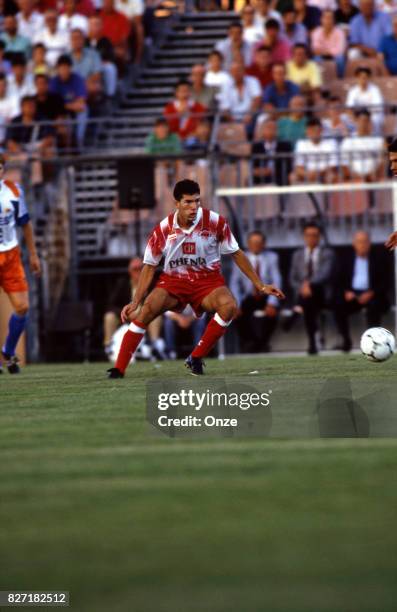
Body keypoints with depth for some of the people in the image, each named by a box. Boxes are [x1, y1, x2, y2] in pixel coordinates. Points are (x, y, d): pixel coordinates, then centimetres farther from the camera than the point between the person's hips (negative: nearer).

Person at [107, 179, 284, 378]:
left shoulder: (215, 222, -11)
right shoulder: (163, 229, -10)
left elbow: (236, 254, 2)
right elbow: (149, 267, 0)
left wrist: (260, 286, 4)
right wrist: (135, 302, -7)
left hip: (208, 281, 0)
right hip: (173, 281, 0)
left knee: (229, 307, -31)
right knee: (148, 308, -27)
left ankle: (195, 359, -15)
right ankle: (119, 368, -22)